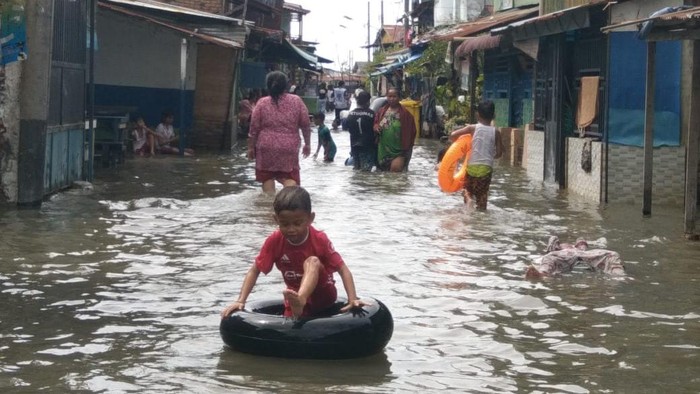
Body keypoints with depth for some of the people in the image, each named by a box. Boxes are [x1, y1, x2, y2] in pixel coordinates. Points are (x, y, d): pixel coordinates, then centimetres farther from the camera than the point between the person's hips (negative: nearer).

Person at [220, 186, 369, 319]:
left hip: (323, 295, -3)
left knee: (313, 261, -32)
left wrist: (352, 299, -32)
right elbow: (254, 271, -7)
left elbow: (343, 269, -17)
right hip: (294, 298, 3)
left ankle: (299, 302, -52)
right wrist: (240, 301, -19)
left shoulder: (320, 240, -17)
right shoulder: (274, 241, -12)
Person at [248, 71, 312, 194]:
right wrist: (307, 144, 16)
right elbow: (305, 125, 4)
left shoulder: (262, 103, -2)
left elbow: (254, 128, 0)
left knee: (267, 178, 10)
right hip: (289, 147, 1)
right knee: (290, 178, 4)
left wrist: (251, 147, 10)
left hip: (266, 147, 0)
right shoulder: (296, 101, 0)